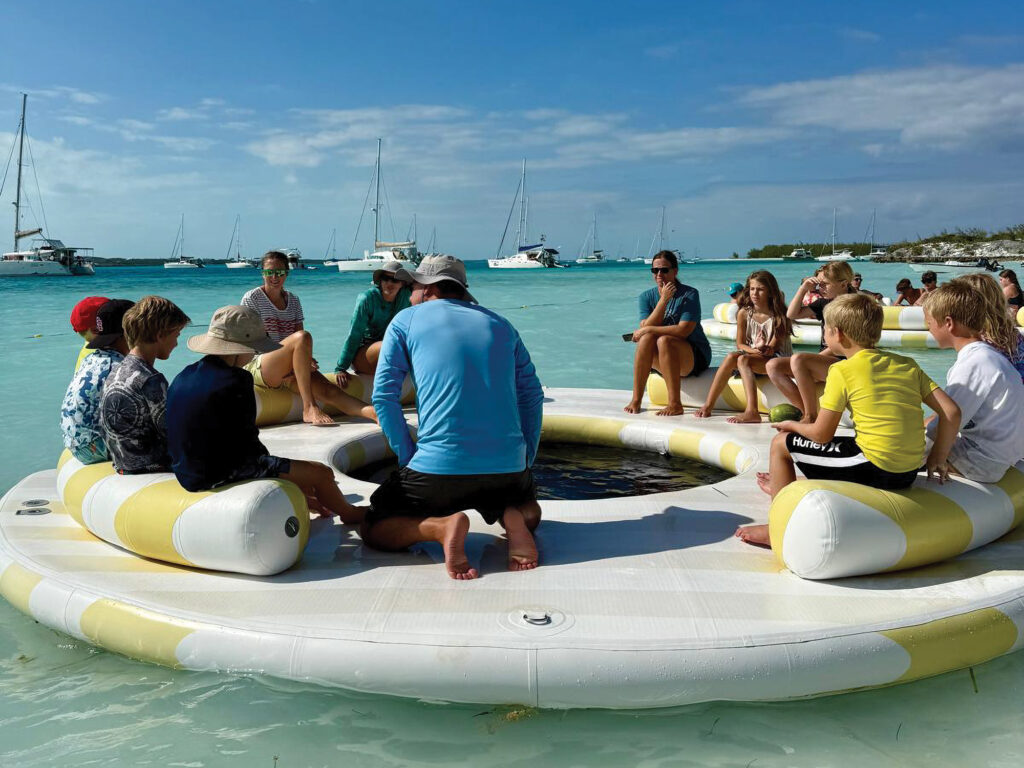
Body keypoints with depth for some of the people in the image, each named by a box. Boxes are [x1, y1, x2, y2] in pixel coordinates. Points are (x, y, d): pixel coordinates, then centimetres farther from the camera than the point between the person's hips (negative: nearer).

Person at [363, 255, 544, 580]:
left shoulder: (406, 320, 9)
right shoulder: (501, 324, 18)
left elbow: (383, 396, 1)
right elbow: (532, 396, 14)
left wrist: (409, 461, 6)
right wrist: (525, 463, 17)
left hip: (438, 468, -3)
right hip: (508, 467, 4)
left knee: (374, 530, 18)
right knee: (529, 509, 36)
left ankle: (439, 526, -13)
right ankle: (514, 519, -2)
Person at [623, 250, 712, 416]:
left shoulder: (689, 294, -10)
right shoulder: (647, 296, 3)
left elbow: (683, 330, -22)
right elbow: (646, 326, -12)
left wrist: (647, 330, -19)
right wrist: (664, 299, -20)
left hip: (695, 358, -4)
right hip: (661, 360, 4)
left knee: (664, 340, -32)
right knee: (647, 338, -26)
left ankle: (675, 404, -32)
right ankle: (636, 400, -25)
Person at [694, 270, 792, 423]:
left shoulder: (778, 315, -9)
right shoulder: (744, 313, 0)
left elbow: (773, 347, -10)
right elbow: (740, 343, 2)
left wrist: (765, 350, -31)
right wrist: (753, 350, -18)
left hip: (777, 358, -4)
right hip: (752, 354, 4)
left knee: (743, 360, -32)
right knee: (731, 357, -27)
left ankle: (751, 411, -47)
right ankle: (708, 405, -28)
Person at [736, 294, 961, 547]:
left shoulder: (842, 370, -7)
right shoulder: (907, 364, 9)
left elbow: (821, 435, -7)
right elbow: (952, 412, 3)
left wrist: (791, 425, 13)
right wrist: (937, 459, 13)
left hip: (872, 469, -7)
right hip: (909, 475, 7)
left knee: (781, 443, 10)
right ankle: (784, 485, 51)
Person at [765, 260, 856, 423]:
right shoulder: (825, 303, 15)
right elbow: (792, 314, 17)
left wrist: (817, 358, -15)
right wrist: (803, 289, 7)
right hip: (823, 363, 9)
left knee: (798, 359, -34)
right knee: (773, 366, -7)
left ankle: (811, 417, -23)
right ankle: (806, 412, -13)